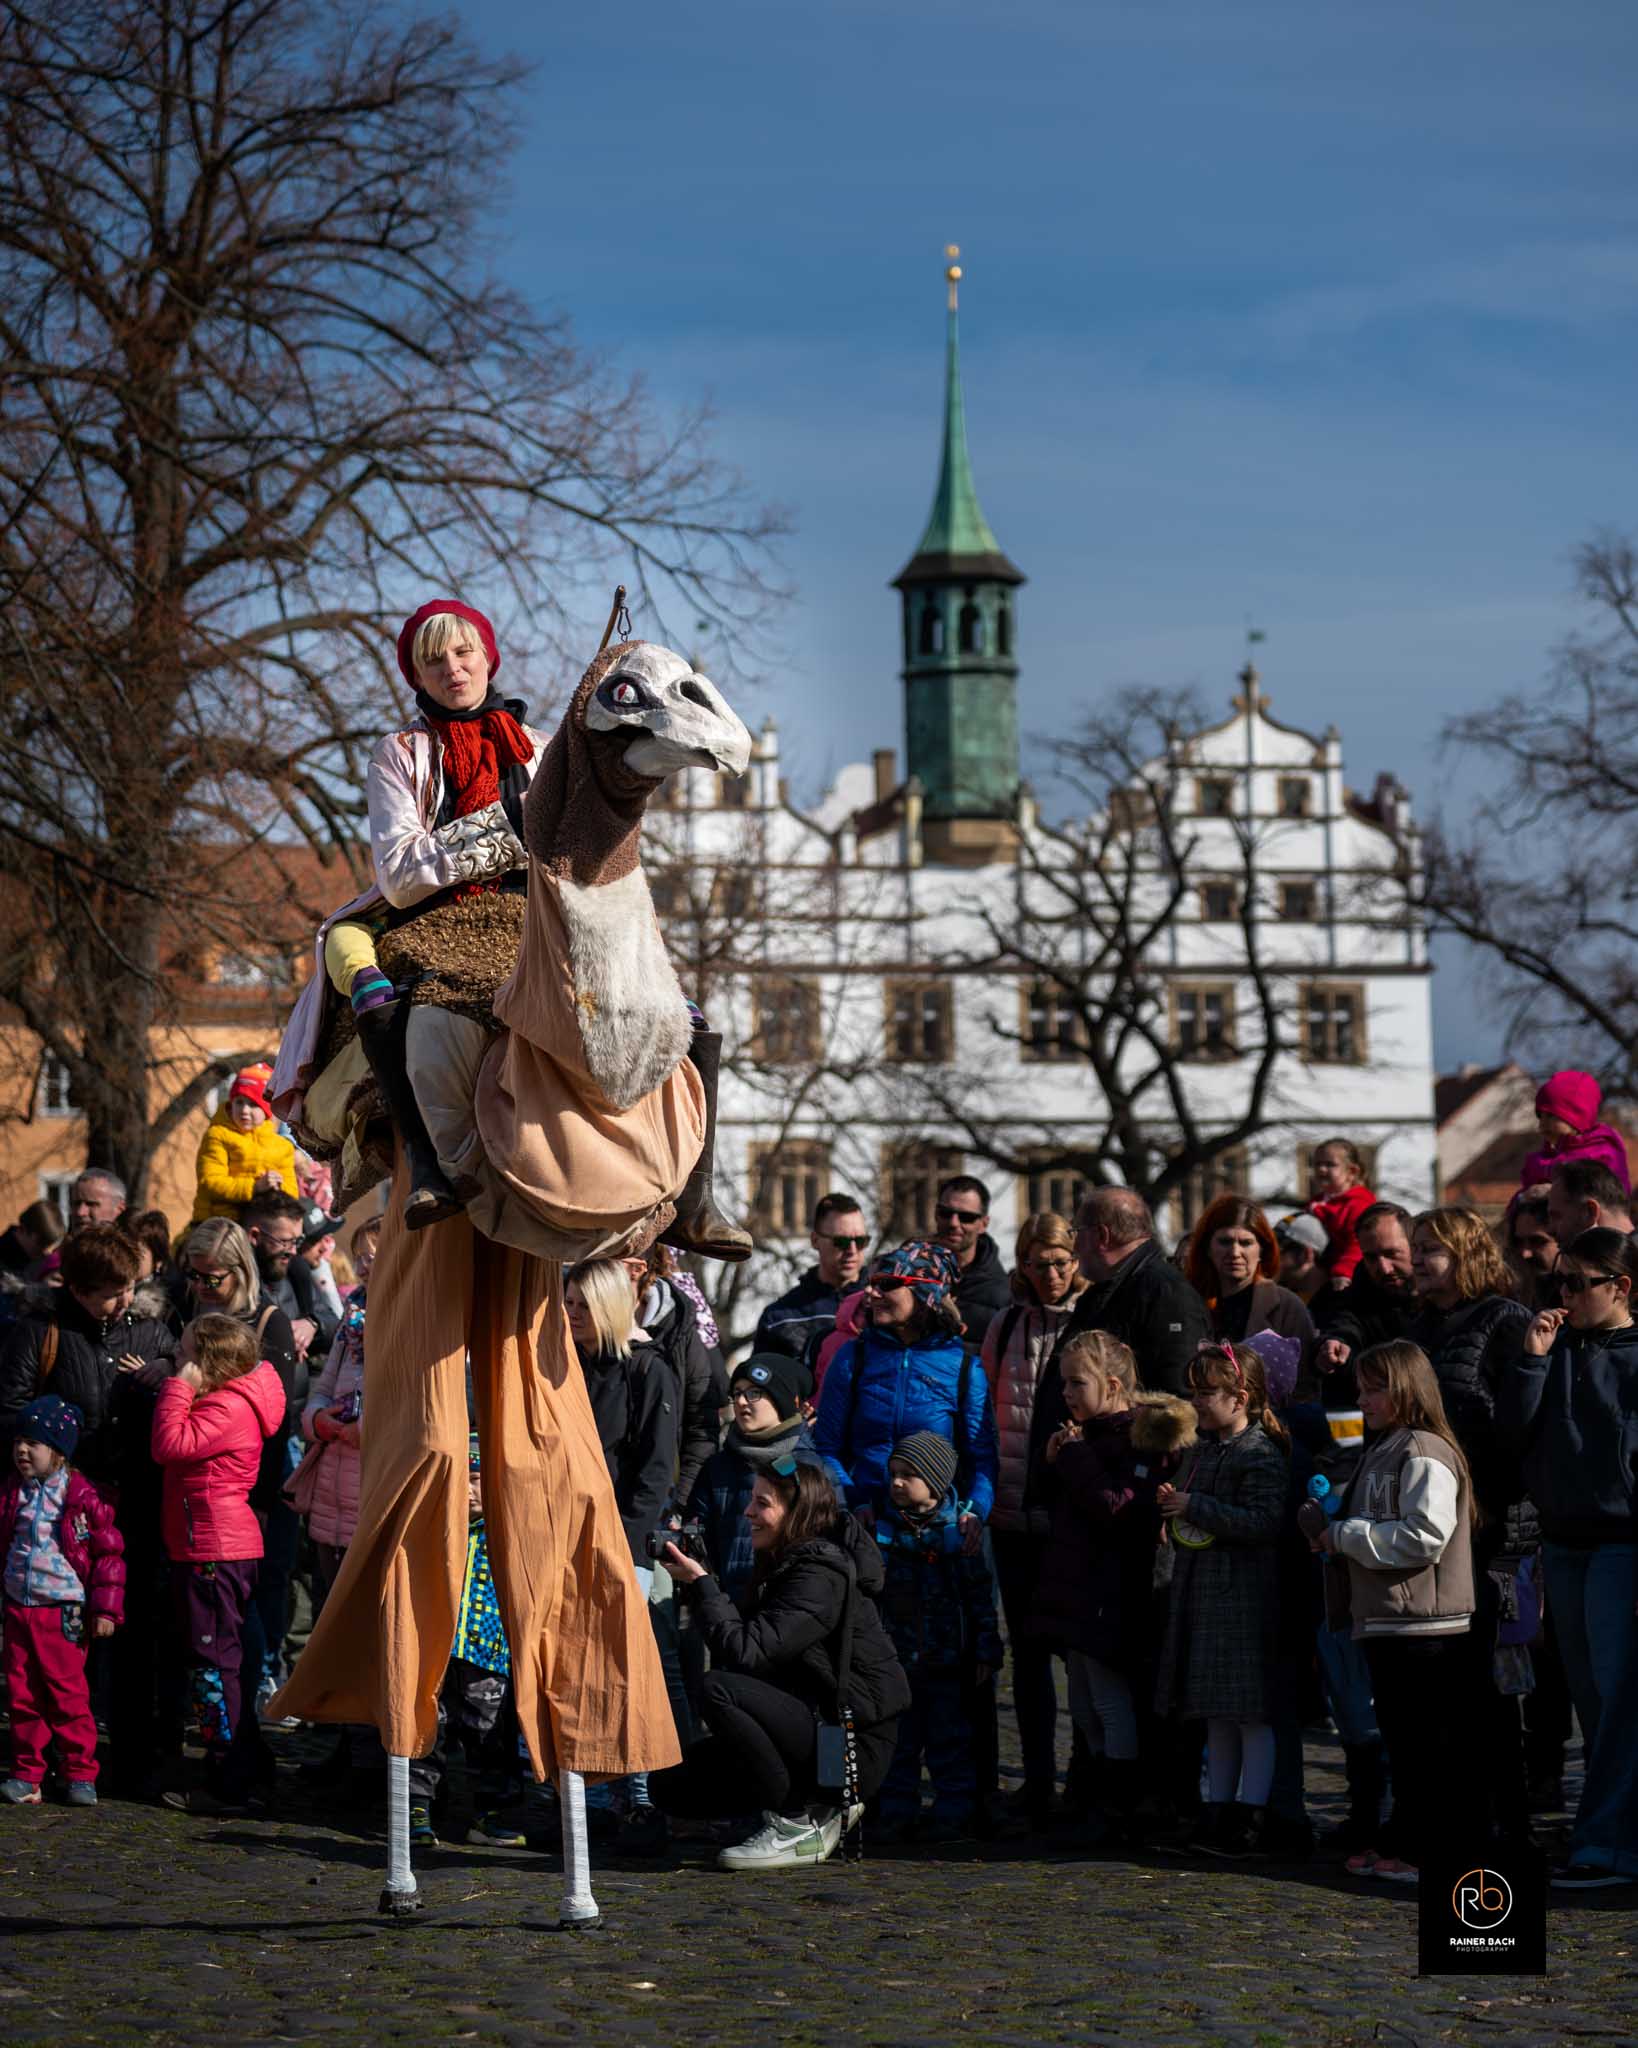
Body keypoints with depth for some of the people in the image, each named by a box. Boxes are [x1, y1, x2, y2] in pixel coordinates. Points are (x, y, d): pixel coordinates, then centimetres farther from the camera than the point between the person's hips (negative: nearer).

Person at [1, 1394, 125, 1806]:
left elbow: (108, 1553, -7)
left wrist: (105, 1610, -8)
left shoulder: (82, 1497, -10)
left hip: (62, 1613, -5)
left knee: (67, 1695, -2)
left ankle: (80, 1775, 8)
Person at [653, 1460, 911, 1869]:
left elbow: (747, 1652, -25)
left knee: (719, 1690, -28)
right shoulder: (783, 1566, 12)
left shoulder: (822, 1574, -18)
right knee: (670, 1785, 3)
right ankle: (822, 1806, 11)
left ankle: (796, 1827, -15)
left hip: (855, 1748, -10)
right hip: (816, 1731, 10)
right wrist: (695, 1585, 3)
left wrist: (700, 1584, -16)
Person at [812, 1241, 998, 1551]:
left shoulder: (964, 1367, 5)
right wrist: (854, 1503, -11)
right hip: (861, 1522, 1)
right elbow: (826, 1447, 6)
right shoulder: (852, 1358, 8)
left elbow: (981, 1455, 4)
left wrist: (975, 1511, -14)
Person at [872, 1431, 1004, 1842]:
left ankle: (953, 1812, 13)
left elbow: (981, 1592, 0)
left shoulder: (958, 1530, -4)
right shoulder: (881, 1526, 2)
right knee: (898, 1742, 7)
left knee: (950, 1740, 6)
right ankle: (897, 1814, 15)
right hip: (894, 1657, 2)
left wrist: (987, 1649, -3)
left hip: (948, 1658, -2)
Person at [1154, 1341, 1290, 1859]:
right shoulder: (1208, 1449, 16)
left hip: (1244, 1595, -9)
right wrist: (1173, 1506, 7)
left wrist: (1195, 1507, -20)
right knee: (1217, 1715, 13)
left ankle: (1249, 1821, -2)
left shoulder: (1259, 1453, -13)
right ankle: (1220, 1811, 19)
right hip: (1201, 1592, 9)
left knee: (1252, 1714, -4)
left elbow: (1263, 1521, -24)